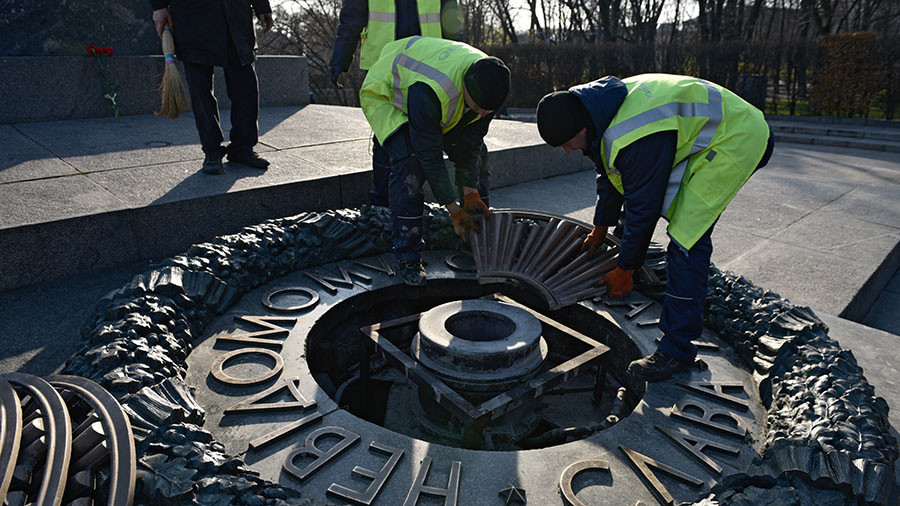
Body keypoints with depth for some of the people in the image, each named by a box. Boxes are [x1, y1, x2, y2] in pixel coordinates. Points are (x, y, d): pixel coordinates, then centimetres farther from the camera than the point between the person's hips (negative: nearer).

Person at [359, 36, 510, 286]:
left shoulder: (488, 84, -23)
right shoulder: (429, 91, -45)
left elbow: (471, 140, -11)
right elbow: (429, 155, -37)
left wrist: (470, 193, -10)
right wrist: (454, 209, -30)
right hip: (384, 94, -7)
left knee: (476, 153, 1)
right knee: (410, 164, -29)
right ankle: (407, 257, -20)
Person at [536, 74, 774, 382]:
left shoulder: (637, 138, -34)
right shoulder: (598, 109, -2)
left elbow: (644, 206, -25)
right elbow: (609, 175, 13)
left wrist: (624, 270, -12)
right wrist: (600, 228, 24)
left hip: (736, 140, -10)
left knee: (687, 235, -17)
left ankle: (677, 350, -11)